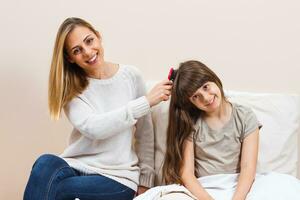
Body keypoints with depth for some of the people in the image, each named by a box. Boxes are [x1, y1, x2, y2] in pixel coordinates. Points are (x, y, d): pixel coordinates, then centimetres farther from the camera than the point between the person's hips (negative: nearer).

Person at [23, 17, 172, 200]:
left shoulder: (131, 75, 1)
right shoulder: (71, 88, 1)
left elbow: (144, 134, 7)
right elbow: (94, 128, -17)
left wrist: (145, 181, 5)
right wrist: (146, 101, -17)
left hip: (118, 177, -2)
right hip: (77, 167, 2)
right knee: (47, 163, -33)